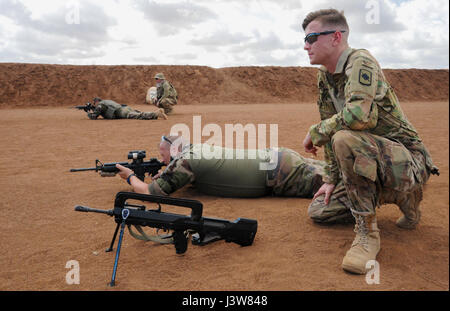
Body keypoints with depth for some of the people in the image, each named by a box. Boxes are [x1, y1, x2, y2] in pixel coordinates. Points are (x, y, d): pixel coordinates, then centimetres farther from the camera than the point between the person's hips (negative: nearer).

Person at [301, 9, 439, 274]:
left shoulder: (361, 61, -18)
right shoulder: (325, 77, 8)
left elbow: (358, 115, -37)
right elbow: (331, 126, 12)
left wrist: (315, 132, -20)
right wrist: (331, 179, 10)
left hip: (407, 161, -9)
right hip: (373, 160, 10)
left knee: (345, 140, -36)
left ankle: (367, 232, -19)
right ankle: (404, 198, 23)